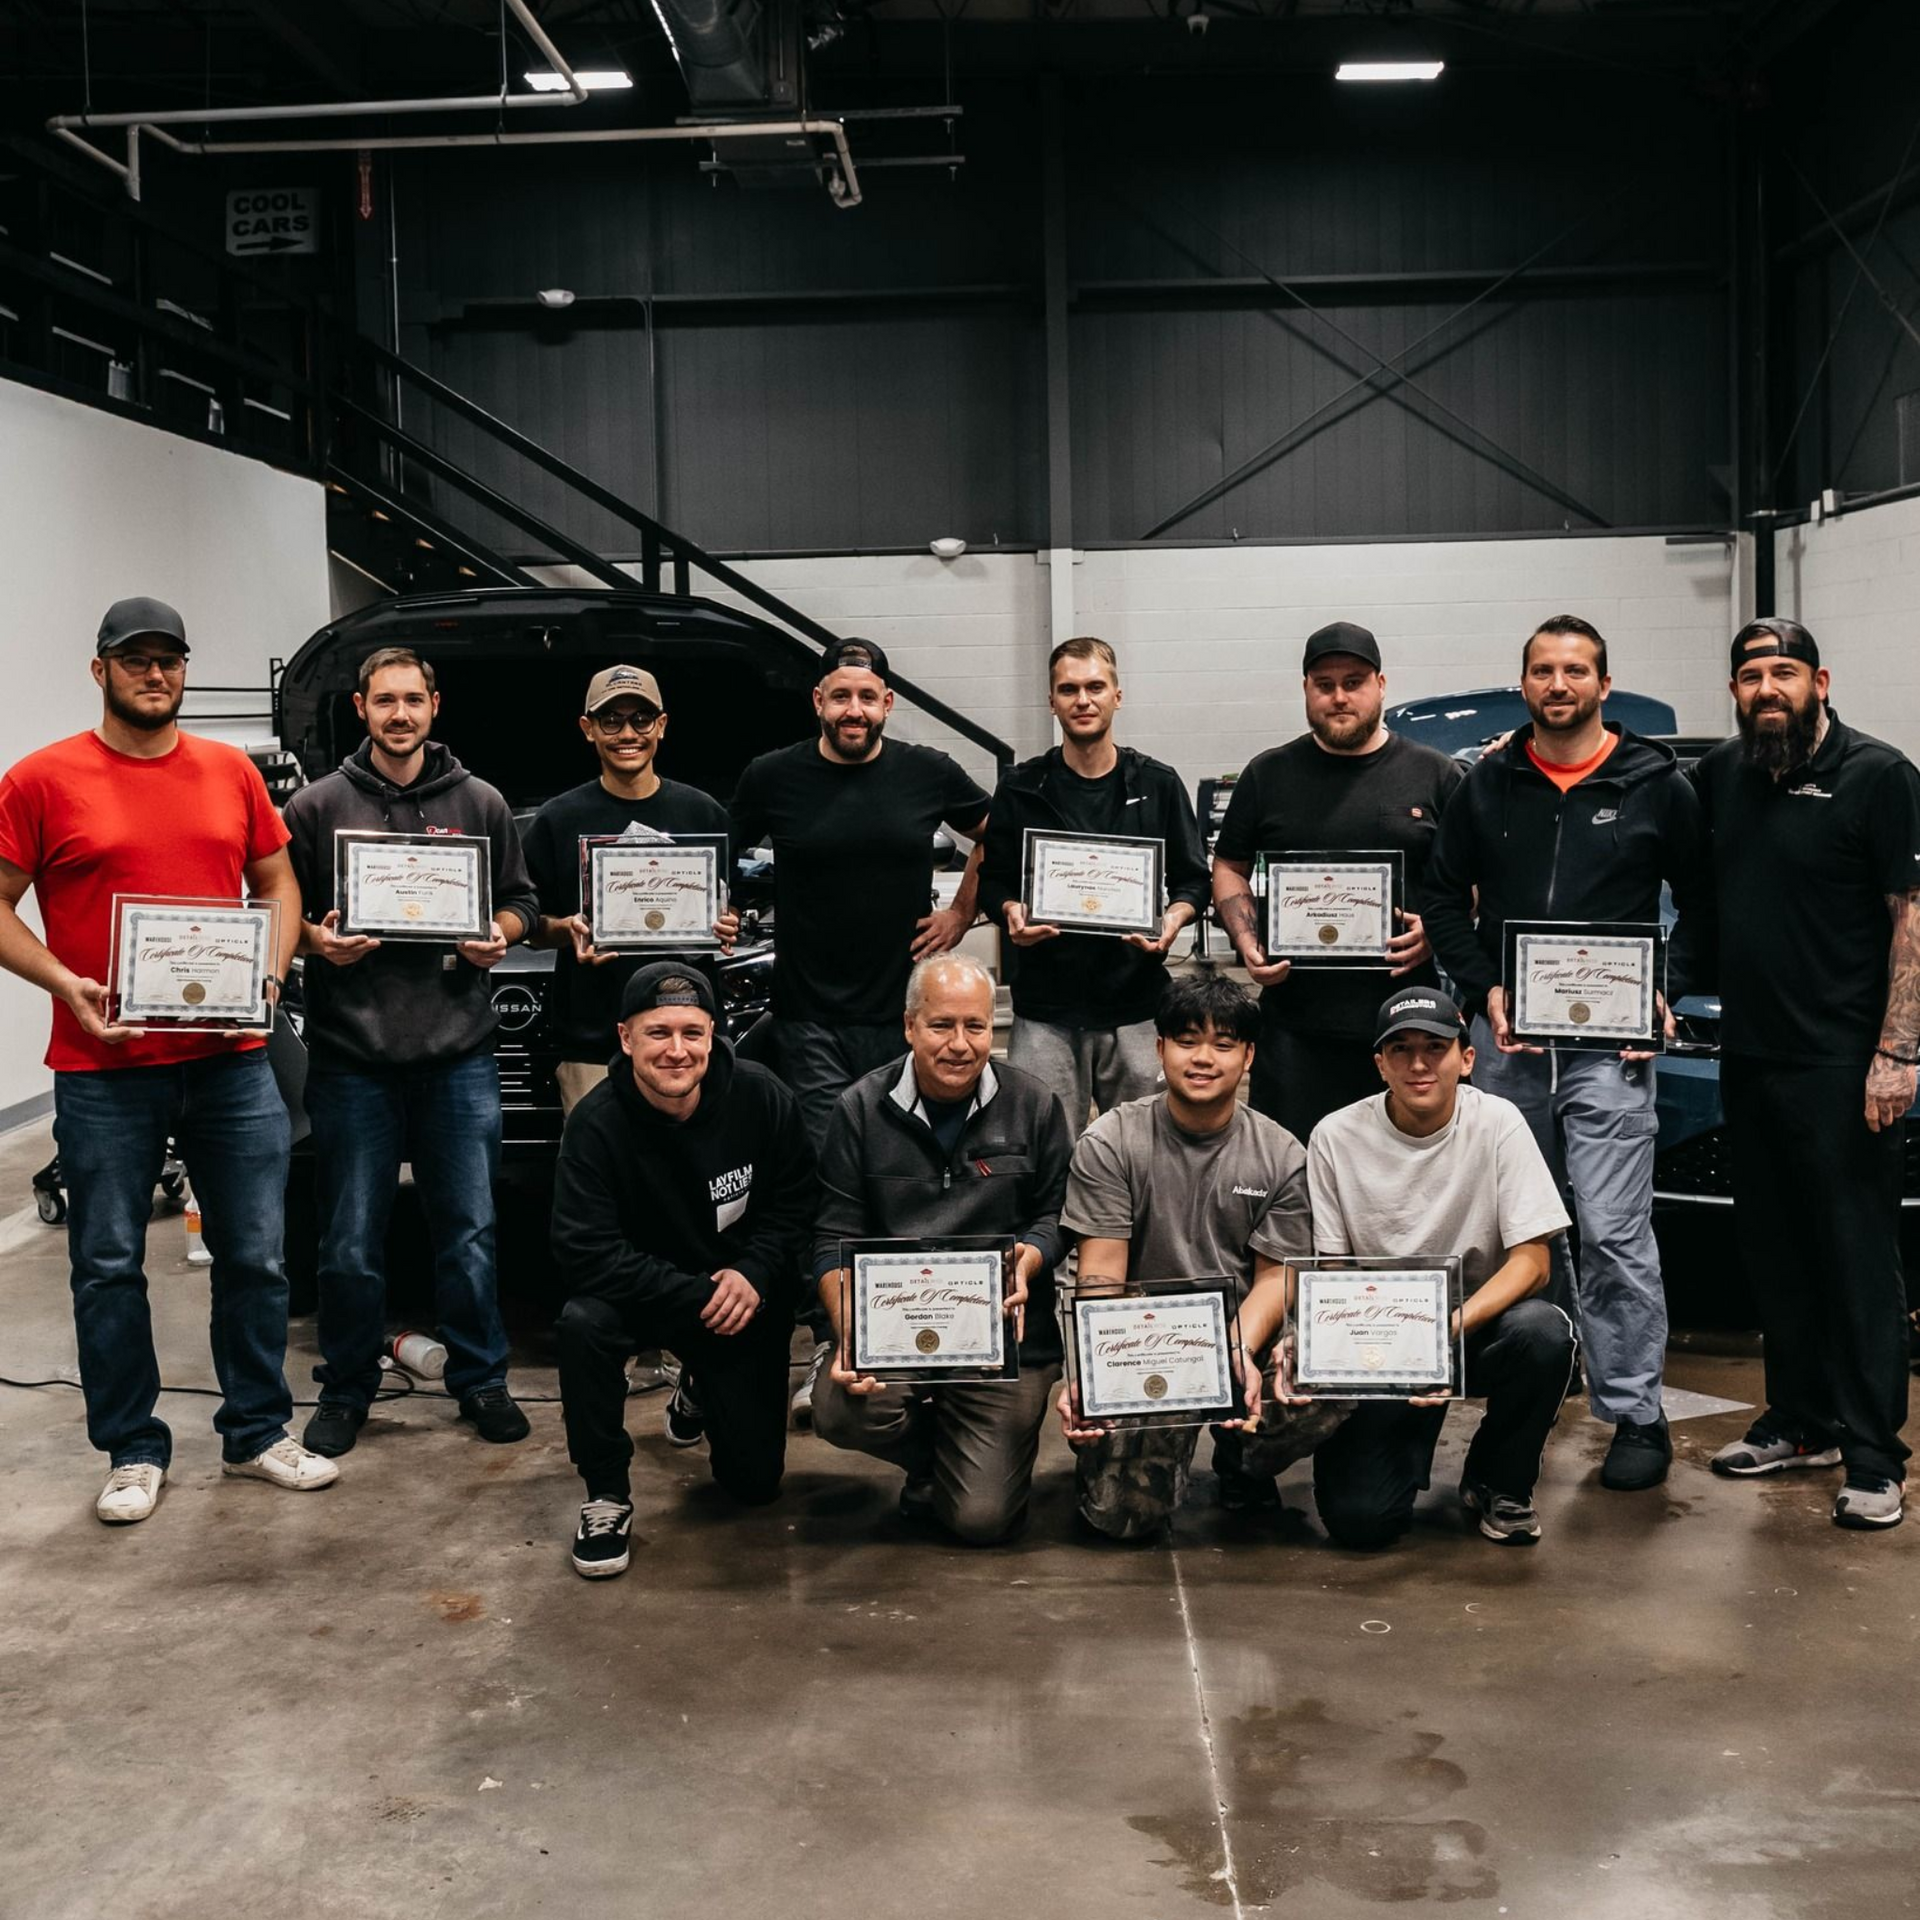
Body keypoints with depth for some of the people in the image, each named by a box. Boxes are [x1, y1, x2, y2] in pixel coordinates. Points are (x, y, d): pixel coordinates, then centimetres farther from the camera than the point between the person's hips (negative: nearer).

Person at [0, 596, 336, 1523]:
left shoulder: (232, 771, 8)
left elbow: (276, 883, 16)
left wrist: (273, 967, -1)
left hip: (231, 1063, 3)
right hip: (104, 1073, -3)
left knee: (255, 1258, 9)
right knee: (109, 1268, 6)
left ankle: (256, 1433, 24)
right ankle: (133, 1452, 20)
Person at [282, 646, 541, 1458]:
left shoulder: (480, 803, 8)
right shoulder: (317, 806, 4)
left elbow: (521, 901, 14)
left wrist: (499, 935, -6)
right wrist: (316, 941, -13)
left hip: (458, 1054, 1)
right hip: (351, 1056, -1)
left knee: (469, 1231, 7)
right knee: (350, 1243, 5)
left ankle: (480, 1378, 21)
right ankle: (345, 1390, 20)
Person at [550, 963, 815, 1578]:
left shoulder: (763, 1099, -15)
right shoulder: (595, 1123, -22)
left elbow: (794, 1206, -4)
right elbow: (586, 1252, -27)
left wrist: (752, 1275, -22)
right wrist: (697, 1297, -29)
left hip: (746, 1301, 2)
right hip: (645, 1295, -2)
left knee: (754, 1481, 1)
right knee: (582, 1321, -36)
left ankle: (701, 1391, 36)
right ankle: (607, 1494, -14)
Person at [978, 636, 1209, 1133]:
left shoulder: (1158, 785, 6)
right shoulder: (1021, 788, 6)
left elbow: (1193, 878, 10)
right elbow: (993, 880, 10)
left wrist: (1173, 919, -10)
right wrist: (1011, 912, -12)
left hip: (1136, 1004, 0)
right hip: (1045, 1011, 0)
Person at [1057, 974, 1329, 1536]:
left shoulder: (1281, 1157, 2)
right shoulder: (1111, 1143, -4)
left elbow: (1274, 1275, 1)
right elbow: (1100, 1279, -8)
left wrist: (1239, 1354, -20)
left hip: (1244, 1337, 2)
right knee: (1124, 1512, -18)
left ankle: (1241, 1464, 7)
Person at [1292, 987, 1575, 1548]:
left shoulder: (1497, 1123, -9)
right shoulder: (1336, 1137, -7)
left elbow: (1531, 1260, -13)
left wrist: (1449, 1328, -30)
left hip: (1476, 1330, 1)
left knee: (1543, 1330, -33)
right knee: (1358, 1518, -19)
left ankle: (1499, 1484, -3)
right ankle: (1412, 1439, 19)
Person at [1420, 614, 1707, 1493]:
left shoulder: (1657, 786, 3)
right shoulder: (1487, 786, 10)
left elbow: (1701, 902, 7)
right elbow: (1444, 897, 12)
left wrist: (1665, 993, -6)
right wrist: (1484, 988, -1)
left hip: (1609, 1045, -3)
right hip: (1505, 1039, 4)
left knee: (1612, 1233, -9)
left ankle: (1636, 1414, 0)